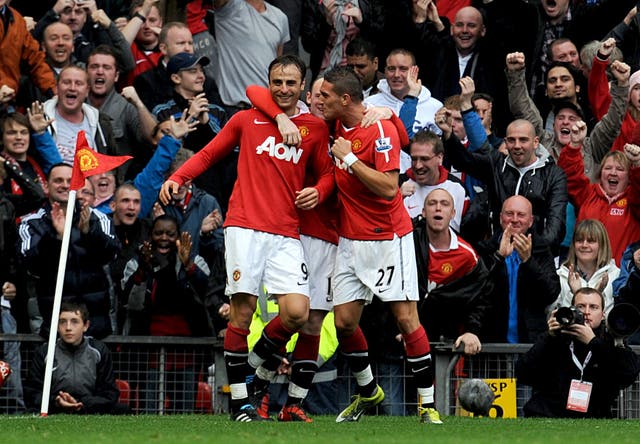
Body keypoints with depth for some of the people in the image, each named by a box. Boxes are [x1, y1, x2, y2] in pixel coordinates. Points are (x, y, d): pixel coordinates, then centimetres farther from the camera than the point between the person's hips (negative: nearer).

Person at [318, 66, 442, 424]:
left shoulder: (381, 129, -16)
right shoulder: (338, 125, 6)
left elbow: (389, 187, -24)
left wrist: (349, 158, -21)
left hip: (388, 240, -7)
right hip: (350, 241, 7)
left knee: (406, 318, -8)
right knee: (344, 321, 2)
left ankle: (429, 405, -3)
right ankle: (368, 391, 24)